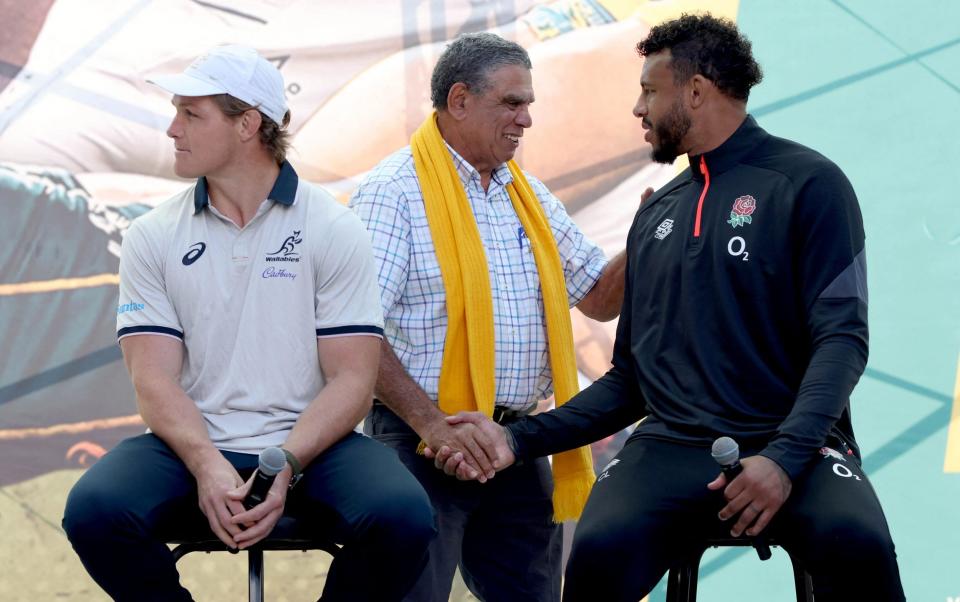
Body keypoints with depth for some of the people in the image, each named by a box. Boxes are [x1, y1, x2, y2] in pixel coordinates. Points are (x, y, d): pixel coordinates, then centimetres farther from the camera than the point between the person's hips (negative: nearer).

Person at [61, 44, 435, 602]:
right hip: (194, 448, 1)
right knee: (95, 511, -30)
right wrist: (207, 466, -21)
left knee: (402, 517, -31)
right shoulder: (152, 237, 6)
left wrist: (285, 469, -20)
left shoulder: (333, 229, 1)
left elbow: (352, 378, -4)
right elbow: (156, 378, -2)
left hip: (309, 447, -1)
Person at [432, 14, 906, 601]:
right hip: (671, 445, 4)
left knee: (858, 543, -37)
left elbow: (842, 337, -6)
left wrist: (784, 458, -21)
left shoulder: (807, 183, 3)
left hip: (792, 444, -4)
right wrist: (520, 438, 11)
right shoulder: (656, 214, 21)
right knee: (600, 549, -30)